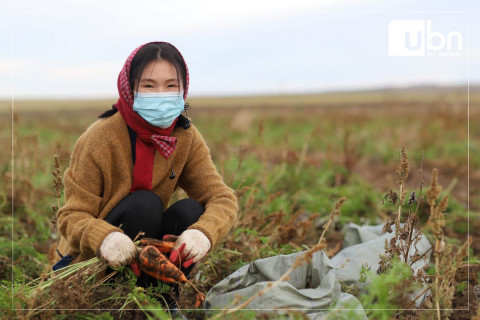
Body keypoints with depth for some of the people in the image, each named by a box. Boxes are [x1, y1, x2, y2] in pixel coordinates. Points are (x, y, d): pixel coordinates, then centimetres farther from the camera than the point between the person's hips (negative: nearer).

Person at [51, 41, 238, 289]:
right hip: (89, 261, -4)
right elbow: (72, 216, -20)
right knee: (145, 204, -27)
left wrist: (203, 233, -36)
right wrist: (105, 238, -43)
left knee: (190, 210, -20)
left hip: (146, 259, 4)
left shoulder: (187, 138, -5)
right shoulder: (99, 139, -19)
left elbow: (223, 198, -13)